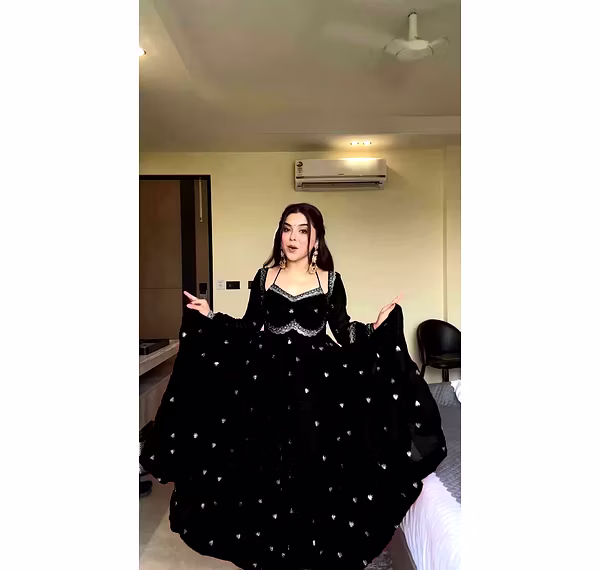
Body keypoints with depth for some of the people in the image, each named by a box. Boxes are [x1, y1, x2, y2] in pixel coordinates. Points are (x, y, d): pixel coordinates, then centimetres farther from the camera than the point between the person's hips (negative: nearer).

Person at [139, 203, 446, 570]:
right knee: (266, 466, 8)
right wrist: (210, 316, -3)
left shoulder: (330, 281, 0)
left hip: (317, 385, -1)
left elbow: (345, 334, 1)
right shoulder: (265, 277, 4)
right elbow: (248, 331, 6)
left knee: (314, 466, 5)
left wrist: (377, 326, -13)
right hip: (268, 382, 2)